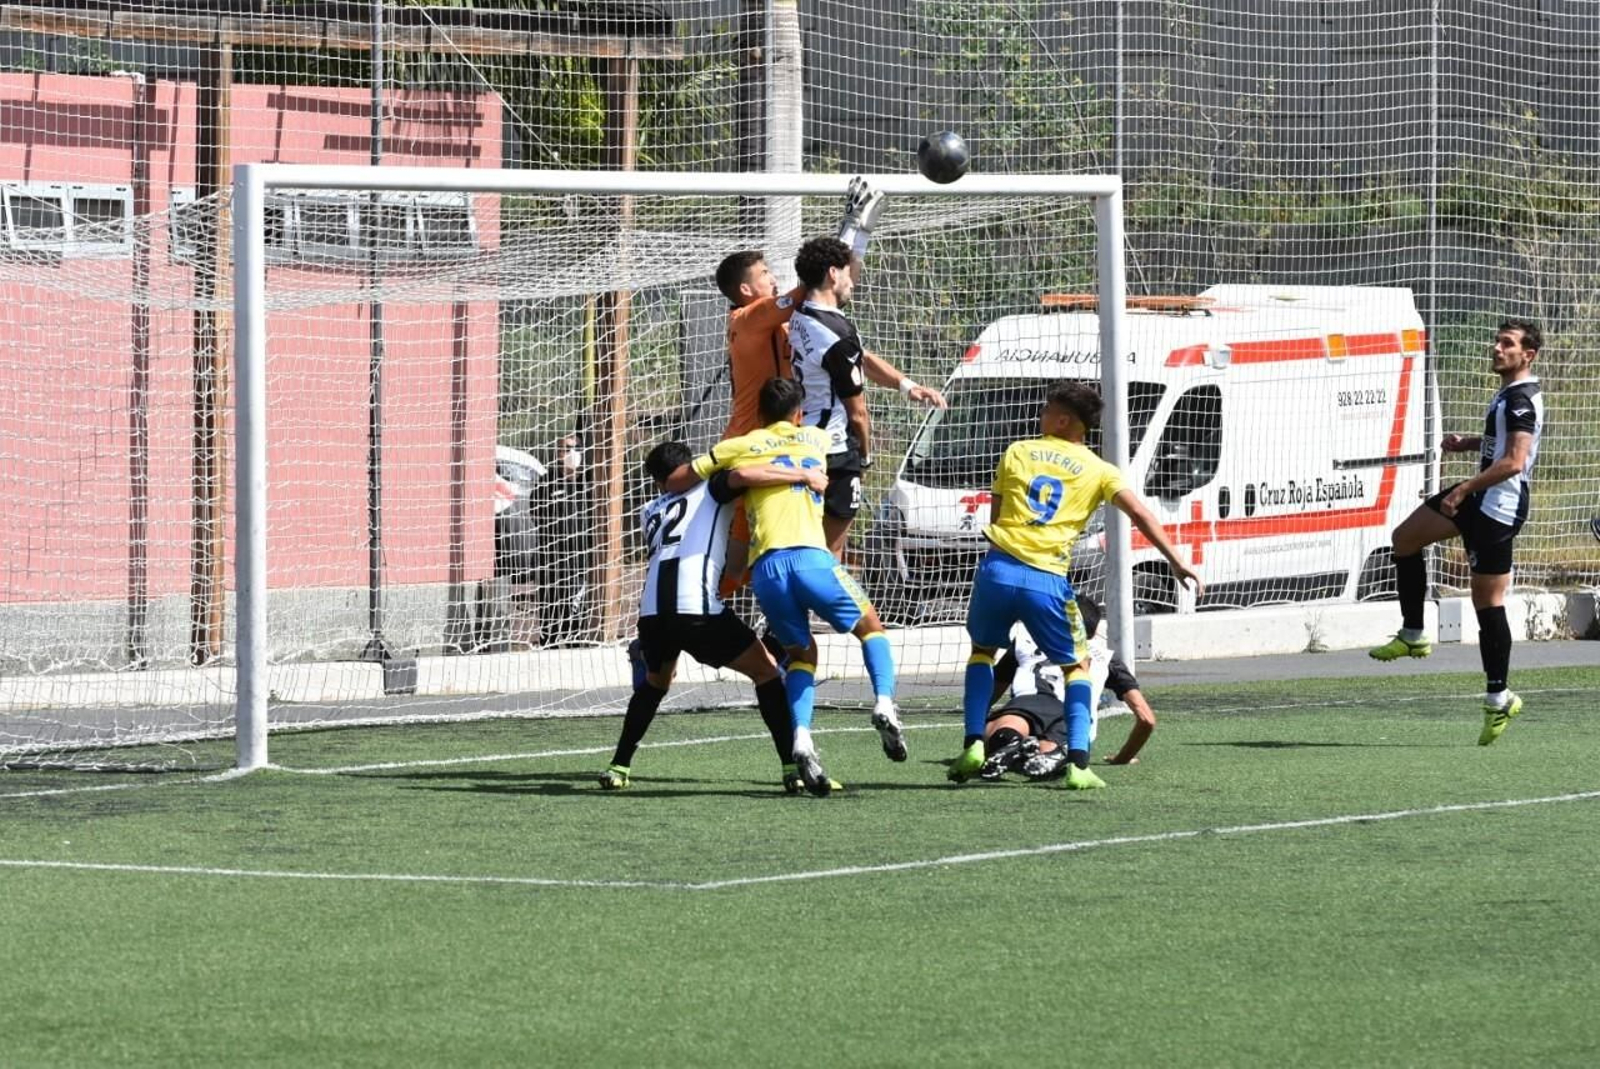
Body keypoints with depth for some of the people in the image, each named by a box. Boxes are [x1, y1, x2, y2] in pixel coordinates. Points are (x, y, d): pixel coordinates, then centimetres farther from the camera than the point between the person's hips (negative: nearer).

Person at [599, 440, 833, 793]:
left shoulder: (650, 512, 31)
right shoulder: (710, 488, 16)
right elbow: (744, 475, -4)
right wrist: (804, 475, 1)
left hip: (652, 611, 5)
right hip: (698, 609, -5)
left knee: (655, 681, 33)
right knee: (766, 672, 10)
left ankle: (619, 767, 26)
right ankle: (793, 767, 0)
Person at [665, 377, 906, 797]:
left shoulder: (740, 446, 18)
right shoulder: (815, 439, 24)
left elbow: (676, 481, 19)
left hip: (764, 566, 1)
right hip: (810, 556, -1)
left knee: (801, 653, 19)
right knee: (870, 627, 20)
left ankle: (801, 736, -6)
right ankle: (884, 702, -8)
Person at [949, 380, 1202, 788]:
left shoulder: (1017, 452, 13)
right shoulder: (1097, 470, 9)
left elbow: (995, 514, 17)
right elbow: (1140, 515, -2)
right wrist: (1176, 562, -5)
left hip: (998, 567, 1)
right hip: (1047, 580, -1)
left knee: (982, 651, 26)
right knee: (1077, 667, 16)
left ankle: (973, 745, 11)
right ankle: (1078, 762, -1)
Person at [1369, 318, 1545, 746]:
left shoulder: (1521, 400, -19)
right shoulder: (1508, 394, 12)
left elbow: (1513, 461, -27)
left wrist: (1464, 489, -26)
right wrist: (1468, 443, 13)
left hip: (1499, 505, -11)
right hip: (1480, 500, 11)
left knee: (1488, 599, -8)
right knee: (1406, 538, 15)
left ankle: (1498, 698, -2)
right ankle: (1413, 635, 19)